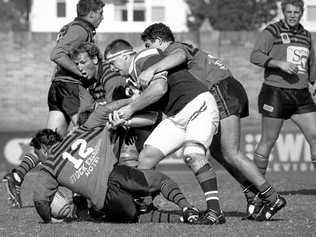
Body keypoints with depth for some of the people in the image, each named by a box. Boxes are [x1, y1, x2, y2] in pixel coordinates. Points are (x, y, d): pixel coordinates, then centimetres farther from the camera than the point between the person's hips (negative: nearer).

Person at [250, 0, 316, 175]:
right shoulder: (272, 31, -4)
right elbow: (255, 56, -16)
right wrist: (280, 64, -28)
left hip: (301, 95, 6)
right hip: (275, 93, -6)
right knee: (268, 141, -2)